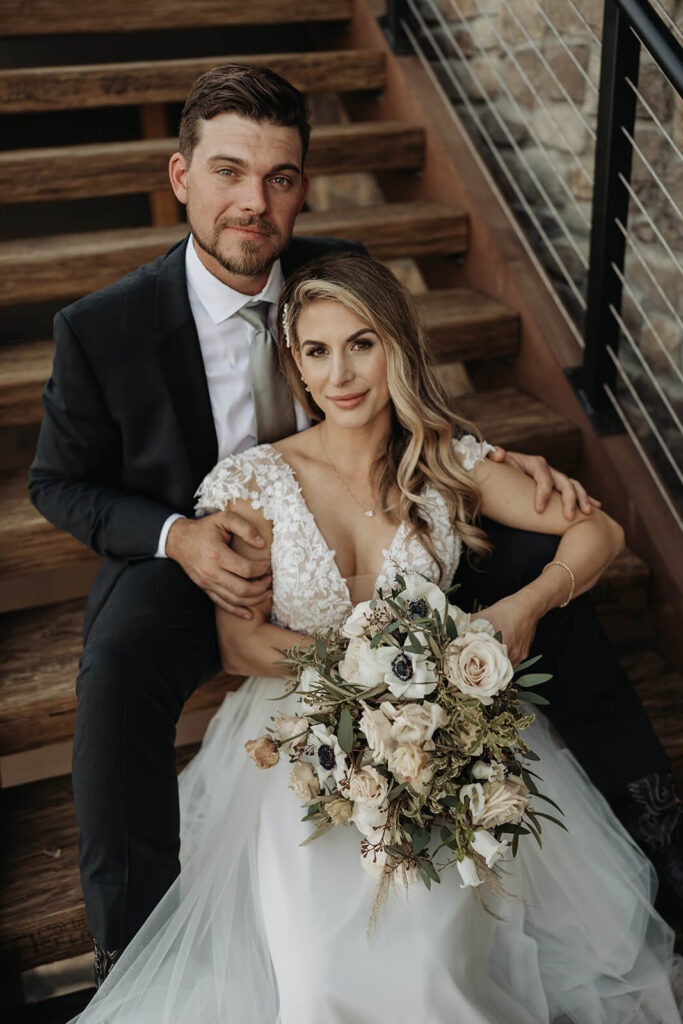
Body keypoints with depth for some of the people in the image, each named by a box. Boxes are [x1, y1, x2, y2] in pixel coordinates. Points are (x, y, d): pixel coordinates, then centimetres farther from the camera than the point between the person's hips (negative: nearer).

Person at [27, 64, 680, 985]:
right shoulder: (101, 329, -17)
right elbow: (59, 482, -4)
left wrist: (496, 459, -14)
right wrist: (176, 538, -24)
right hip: (184, 557, -3)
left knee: (531, 536, -9)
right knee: (118, 674, -36)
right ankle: (136, 947, -16)